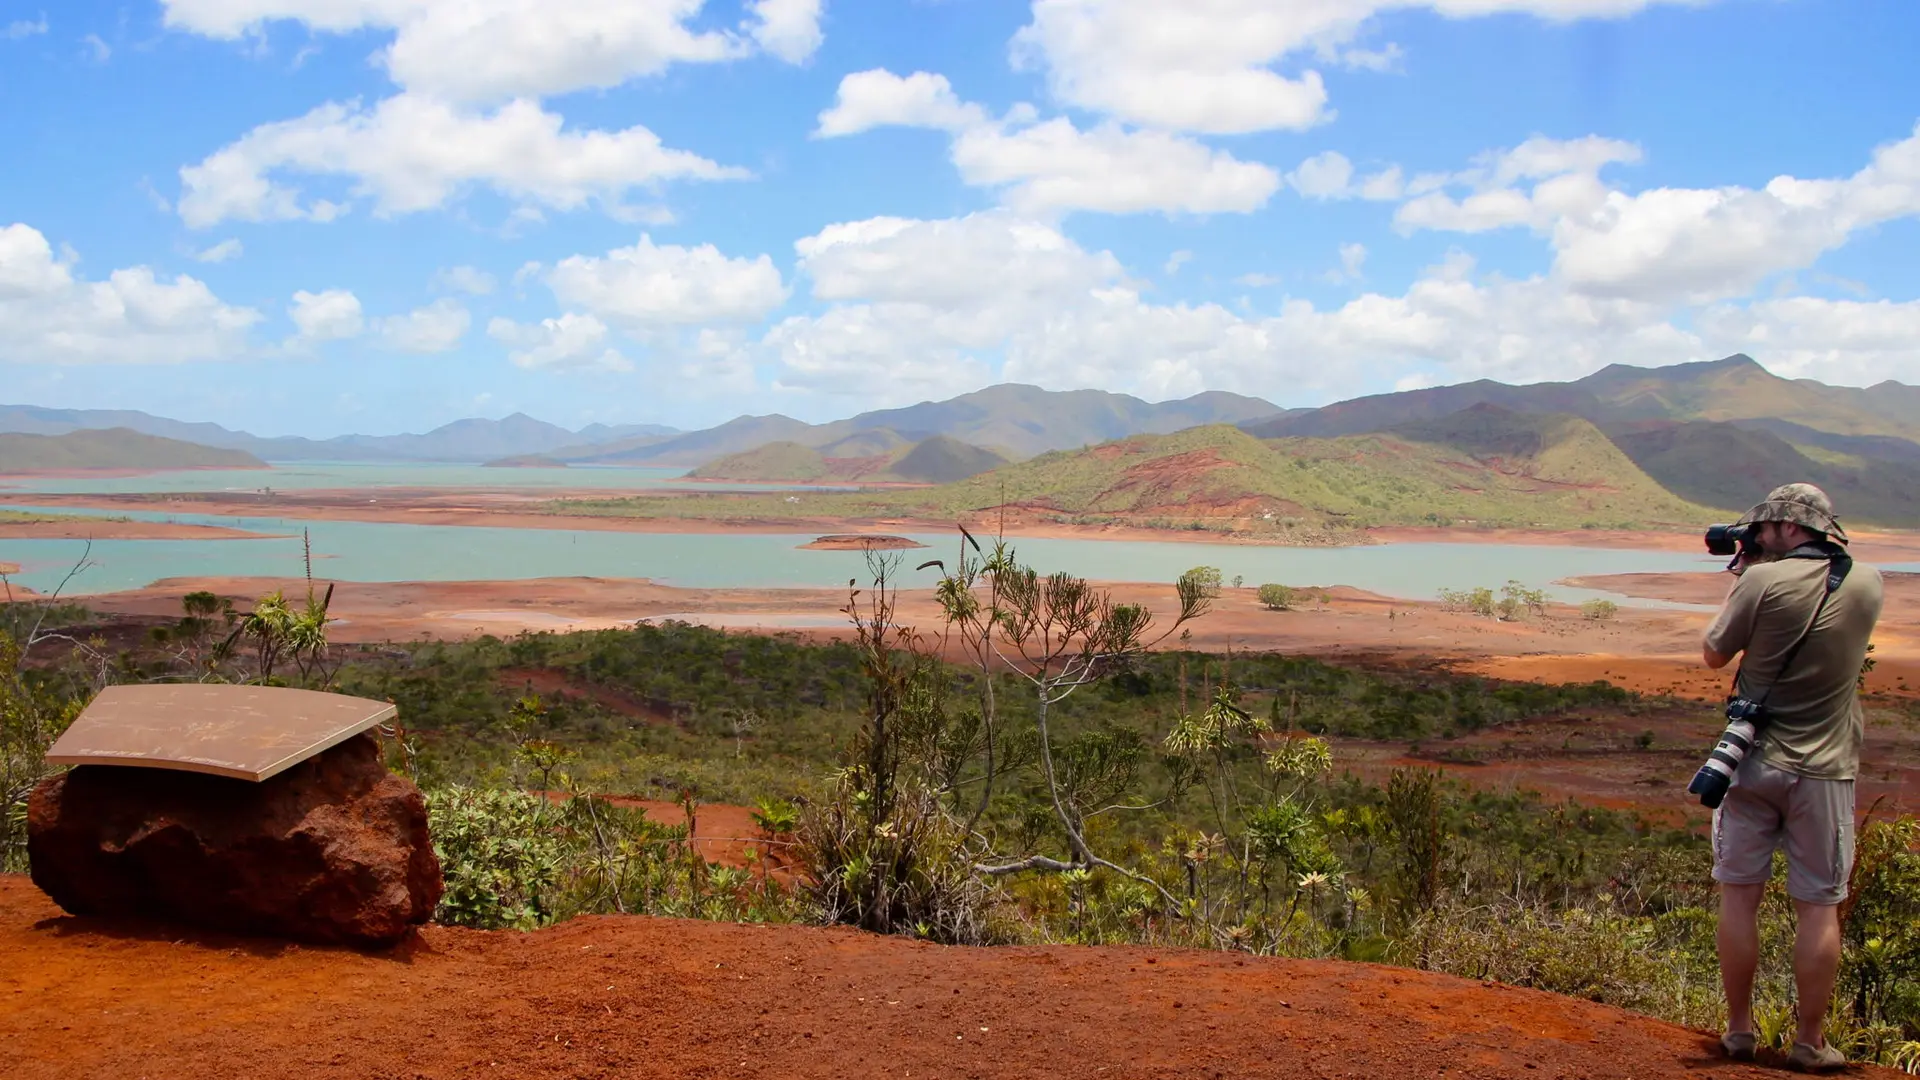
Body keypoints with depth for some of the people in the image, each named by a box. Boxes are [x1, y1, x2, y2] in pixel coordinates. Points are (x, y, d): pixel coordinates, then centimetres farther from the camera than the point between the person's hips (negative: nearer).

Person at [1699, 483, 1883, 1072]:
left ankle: (1739, 1030, 16)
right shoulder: (1866, 584, 0)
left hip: (1755, 762, -2)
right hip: (1824, 771, 2)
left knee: (1739, 895, 9)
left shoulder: (1764, 581, -11)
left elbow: (1714, 654, 1)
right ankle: (1811, 1044, 12)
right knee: (1818, 907, 7)